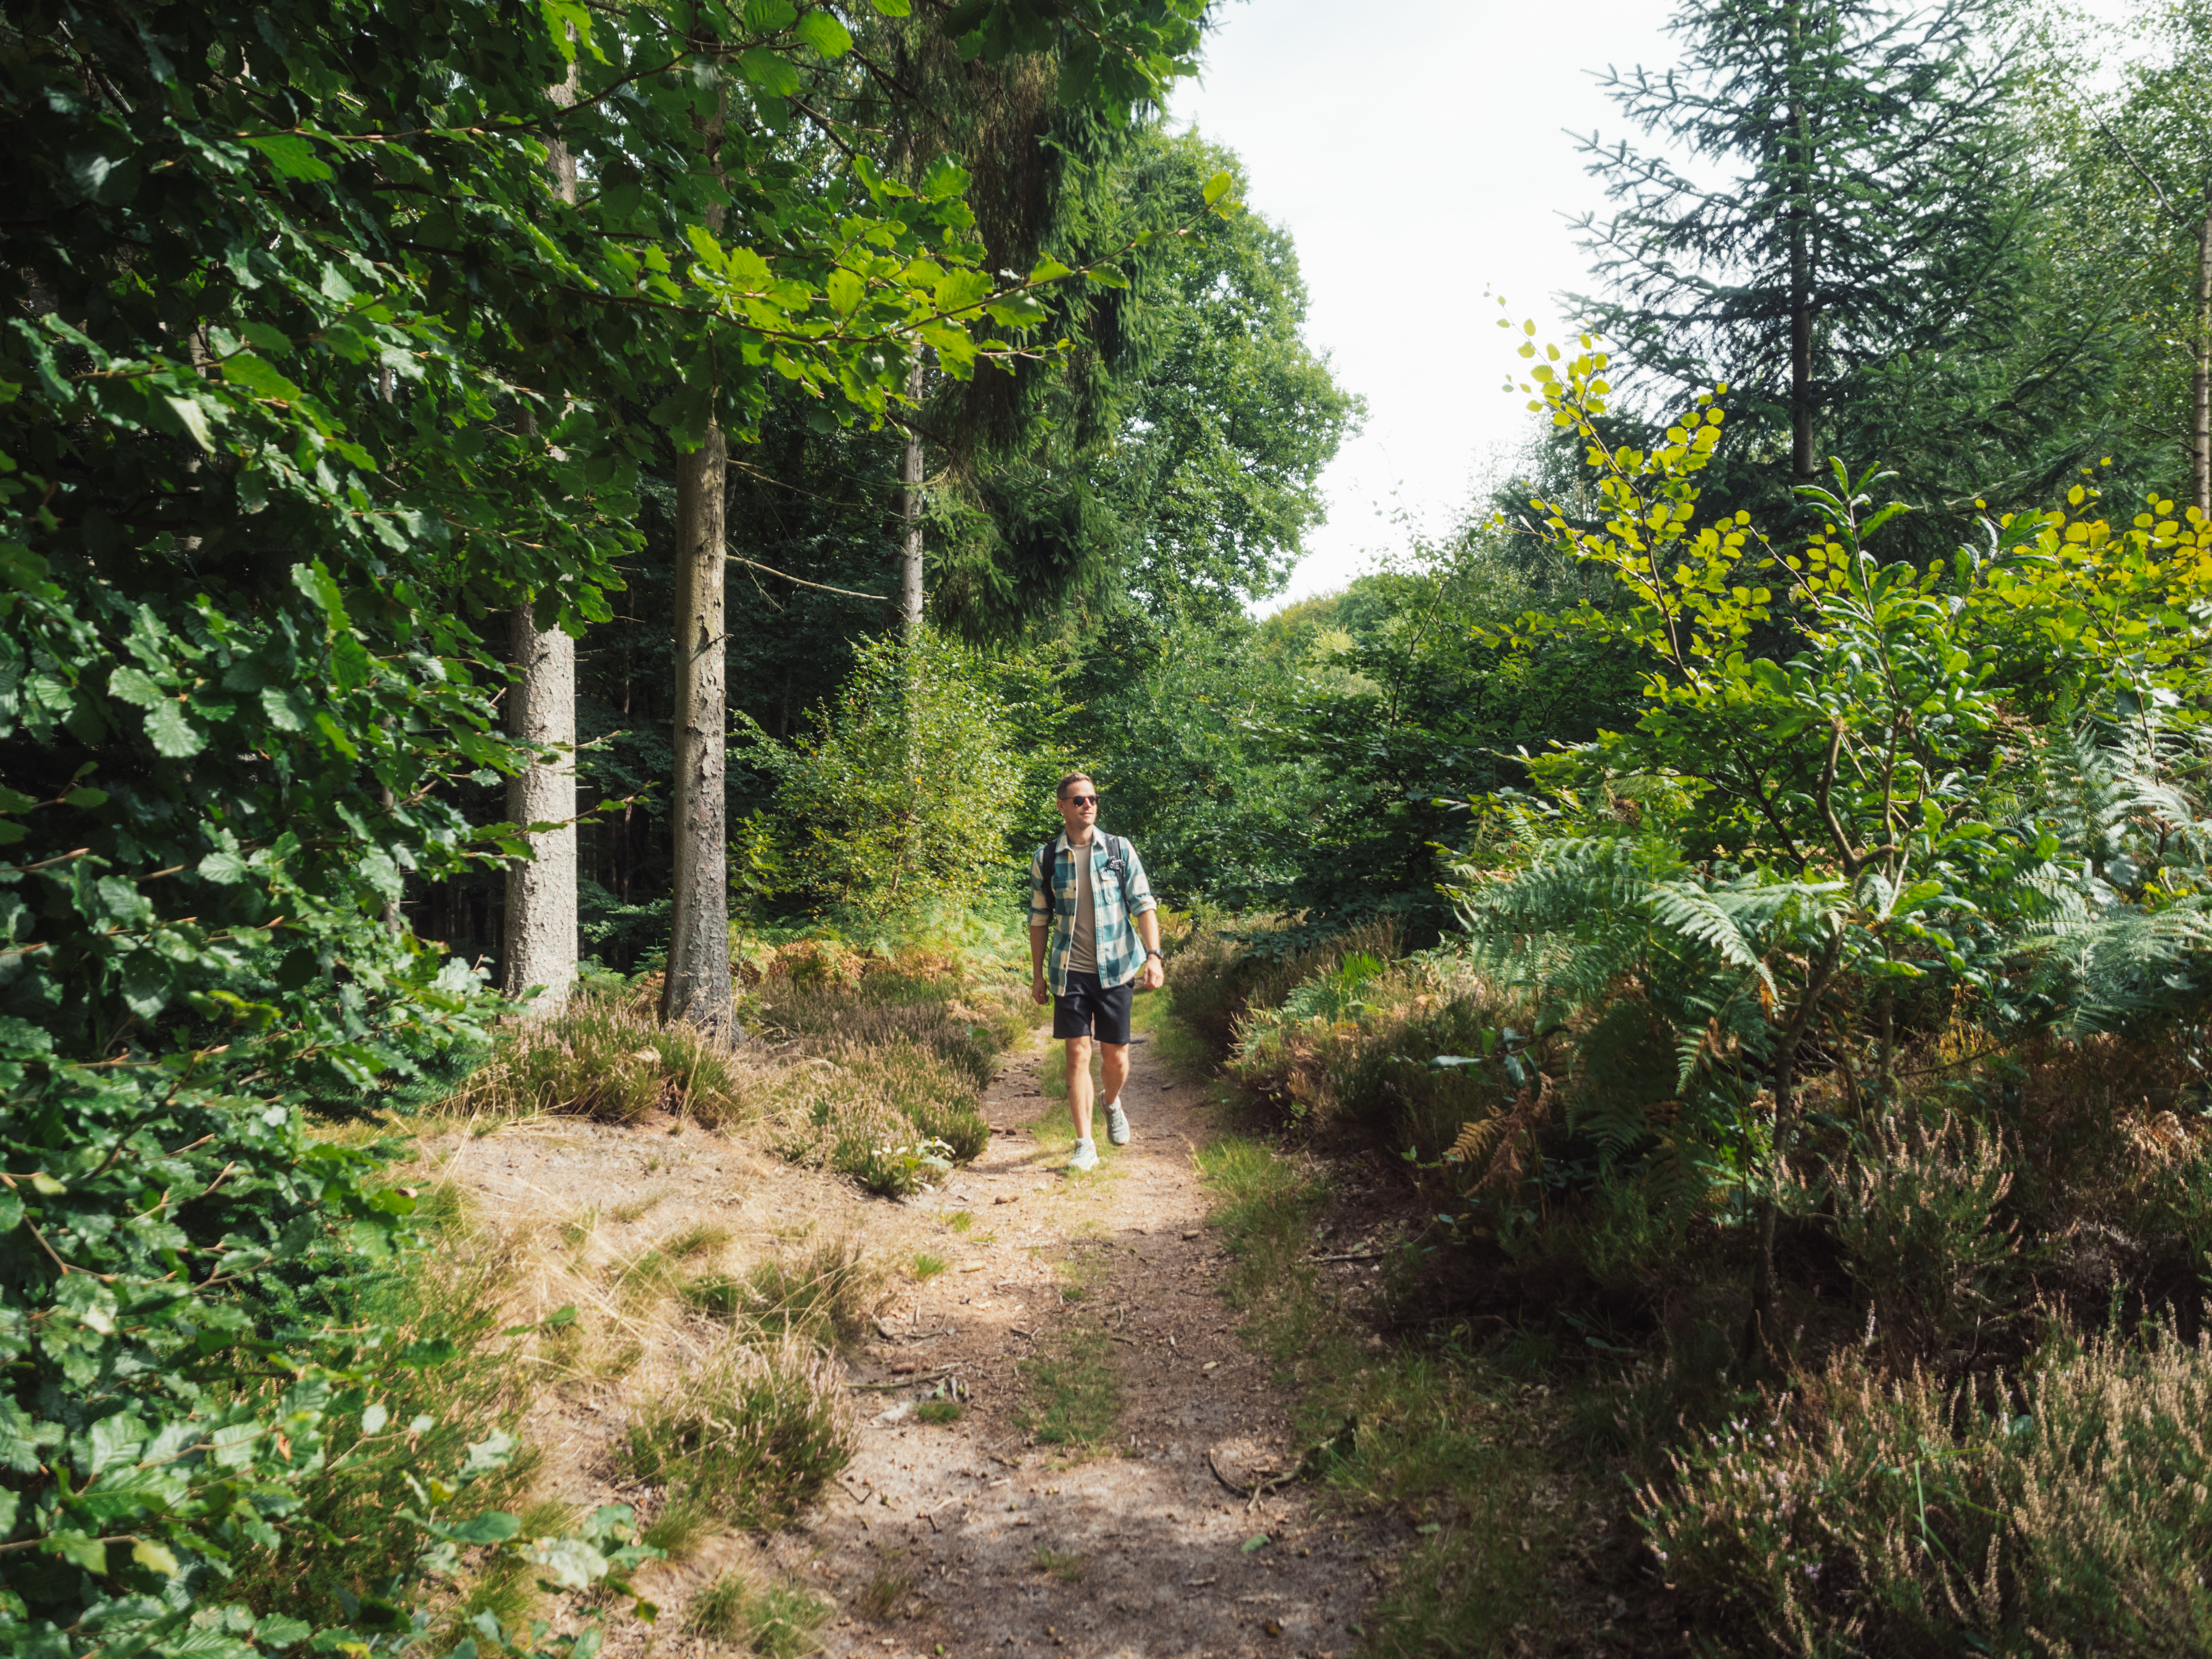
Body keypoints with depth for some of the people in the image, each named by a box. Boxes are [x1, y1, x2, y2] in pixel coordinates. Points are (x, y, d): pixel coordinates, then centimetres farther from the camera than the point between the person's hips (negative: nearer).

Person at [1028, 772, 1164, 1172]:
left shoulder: (1120, 850, 1)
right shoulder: (1046, 859, 3)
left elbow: (1143, 905, 0)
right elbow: (1039, 919, 9)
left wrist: (1154, 954, -11)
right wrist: (1037, 975, 9)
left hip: (1115, 969, 0)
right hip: (1070, 972, 0)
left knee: (1115, 1057, 6)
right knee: (1078, 1055, -5)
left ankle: (1112, 1102, 39)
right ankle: (1085, 1145, 2)